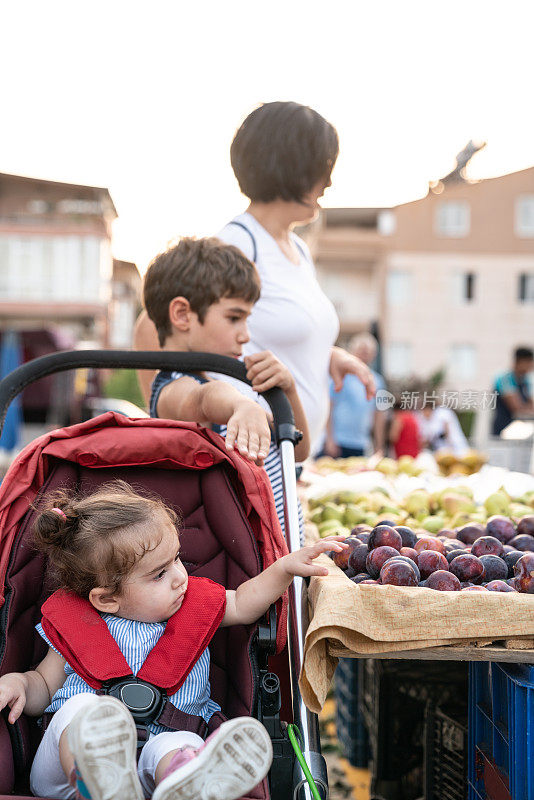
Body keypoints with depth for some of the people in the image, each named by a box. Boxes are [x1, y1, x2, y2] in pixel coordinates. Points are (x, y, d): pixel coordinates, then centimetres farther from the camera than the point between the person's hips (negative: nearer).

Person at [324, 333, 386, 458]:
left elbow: (379, 417, 17)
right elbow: (328, 409, -4)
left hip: (361, 447, 4)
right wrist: (330, 440, -10)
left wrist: (379, 448, 14)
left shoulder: (377, 381, 13)